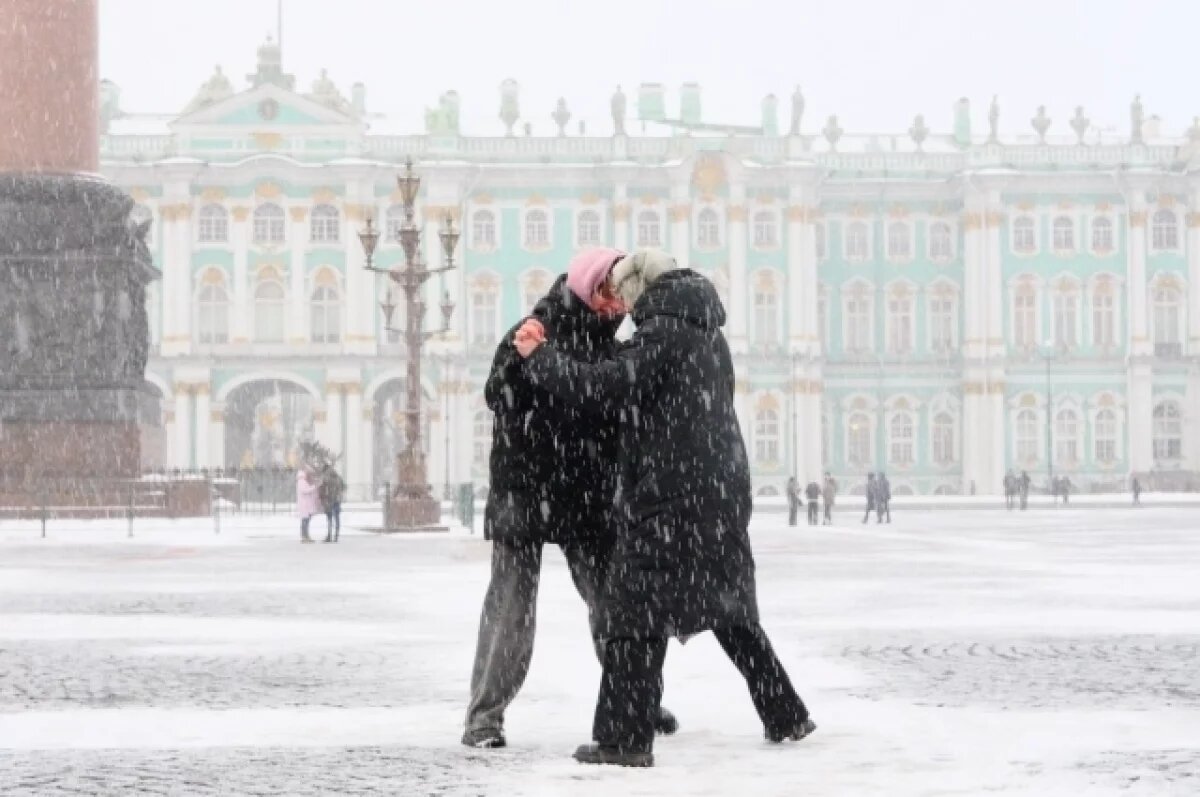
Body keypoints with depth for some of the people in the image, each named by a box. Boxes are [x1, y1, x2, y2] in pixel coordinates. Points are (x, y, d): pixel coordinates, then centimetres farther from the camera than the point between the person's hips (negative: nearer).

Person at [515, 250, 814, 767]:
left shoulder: (661, 332, -11)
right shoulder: (709, 334, 17)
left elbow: (604, 386, -20)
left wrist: (539, 356, -11)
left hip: (668, 497, -9)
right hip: (724, 492, 9)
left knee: (637, 613, -5)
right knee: (730, 608, 19)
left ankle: (624, 738, -9)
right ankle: (786, 716, 23)